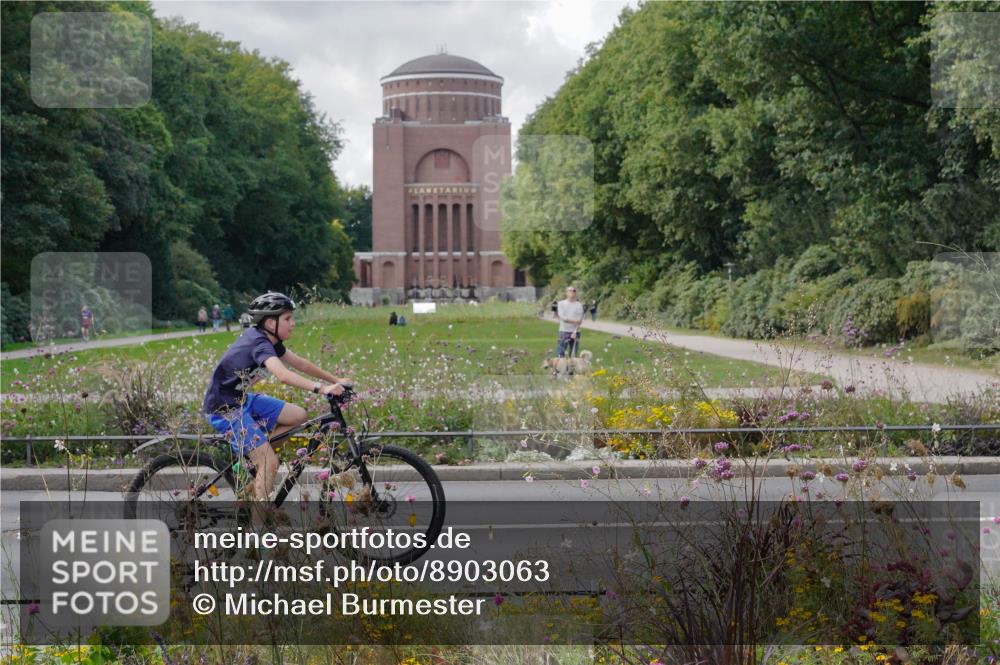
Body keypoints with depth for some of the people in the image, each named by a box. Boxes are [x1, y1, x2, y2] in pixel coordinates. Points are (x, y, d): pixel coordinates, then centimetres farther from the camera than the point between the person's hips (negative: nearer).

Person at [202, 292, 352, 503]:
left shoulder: (266, 338, 3)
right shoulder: (260, 344, -25)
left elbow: (298, 363, 11)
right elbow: (282, 374, -43)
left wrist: (336, 381, 8)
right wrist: (321, 388, -51)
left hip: (241, 399, 9)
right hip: (224, 409, -9)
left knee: (298, 416, 4)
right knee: (270, 463, -14)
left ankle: (248, 452, 8)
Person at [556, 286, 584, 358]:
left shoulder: (579, 305, 5)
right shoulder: (561, 303, 1)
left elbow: (580, 321, -2)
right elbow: (563, 318, -9)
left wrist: (575, 332, -13)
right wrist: (574, 321, -10)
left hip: (575, 332, 2)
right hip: (564, 331, -2)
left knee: (573, 354, 5)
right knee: (560, 354, -8)